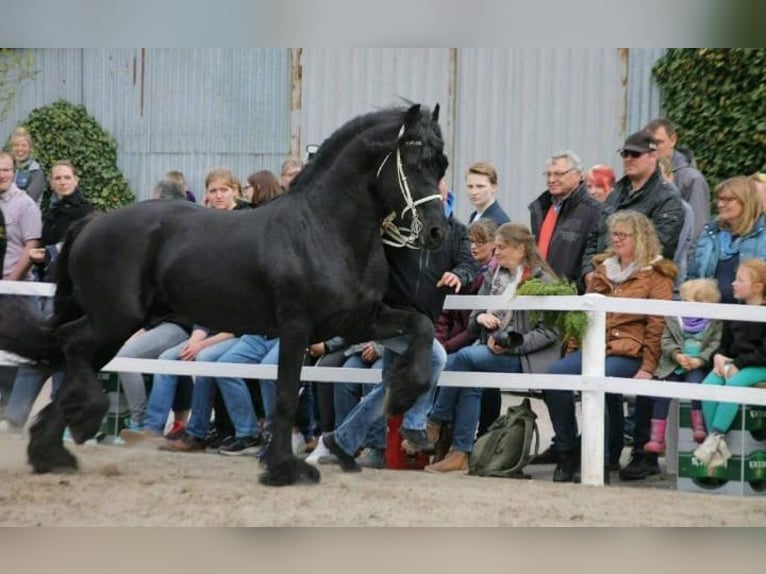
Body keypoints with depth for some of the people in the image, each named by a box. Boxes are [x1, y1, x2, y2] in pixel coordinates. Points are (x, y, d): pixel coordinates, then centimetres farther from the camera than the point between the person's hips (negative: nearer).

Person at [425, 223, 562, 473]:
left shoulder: (542, 281, -3)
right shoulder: (492, 276, 18)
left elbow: (549, 332, -10)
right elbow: (472, 322, 20)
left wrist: (511, 345, -18)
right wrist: (480, 317, -4)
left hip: (525, 356, -6)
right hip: (491, 348, 6)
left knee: (464, 357, -27)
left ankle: (435, 422, -14)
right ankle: (460, 453, -27)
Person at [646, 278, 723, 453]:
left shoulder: (715, 322, 3)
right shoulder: (674, 318, 12)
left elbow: (716, 344, -6)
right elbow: (667, 341, 6)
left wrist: (699, 360, -20)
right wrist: (677, 355, -14)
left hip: (697, 368, -3)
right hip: (673, 367, 3)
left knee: (695, 381, -34)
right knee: (660, 394, -15)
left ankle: (699, 429, -29)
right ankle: (656, 439, -12)